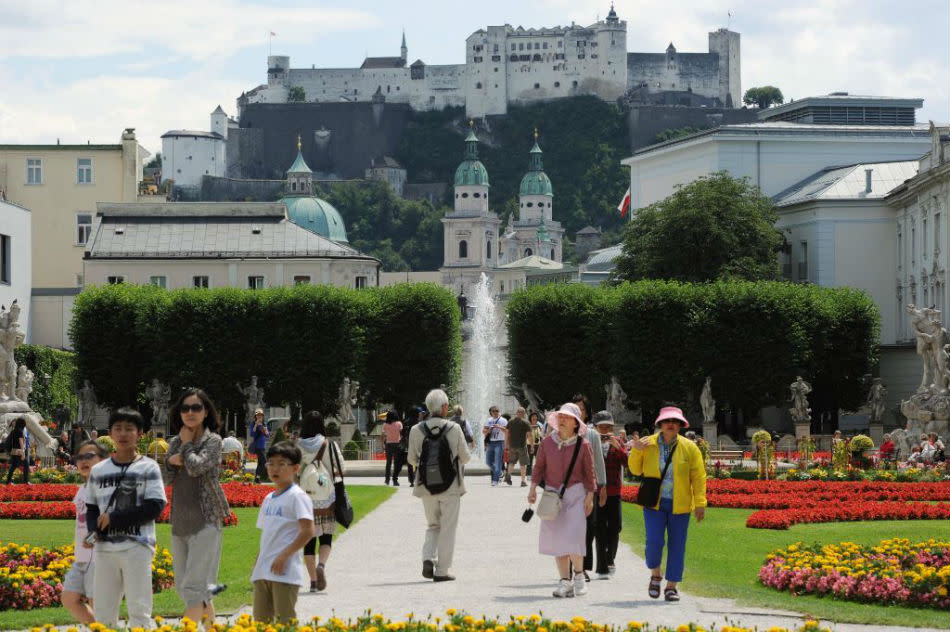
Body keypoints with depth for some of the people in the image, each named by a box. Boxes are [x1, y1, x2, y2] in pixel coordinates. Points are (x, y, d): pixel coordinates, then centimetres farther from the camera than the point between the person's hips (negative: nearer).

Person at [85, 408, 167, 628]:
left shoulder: (148, 468, 1)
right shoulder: (98, 471, 12)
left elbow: (155, 507, -7)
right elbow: (91, 509, 15)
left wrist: (114, 518, -11)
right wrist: (95, 529, -7)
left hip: (137, 546, -4)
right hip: (105, 548, 4)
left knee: (139, 610, -6)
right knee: (103, 612, 4)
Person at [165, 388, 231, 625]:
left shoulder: (213, 441, -4)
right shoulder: (175, 442, 13)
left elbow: (196, 466, -19)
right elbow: (167, 477, 6)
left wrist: (187, 442, -6)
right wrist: (173, 459, -12)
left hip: (206, 521, -7)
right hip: (180, 523, 7)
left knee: (194, 586, -15)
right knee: (182, 586, 13)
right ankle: (212, 623, 29)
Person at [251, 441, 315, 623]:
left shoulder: (297, 496, -7)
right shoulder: (269, 499, 18)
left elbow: (308, 531, -15)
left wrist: (284, 555, -18)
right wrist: (257, 563, 15)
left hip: (285, 570, -8)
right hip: (263, 572, 8)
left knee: (285, 619, -8)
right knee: (261, 619, 7)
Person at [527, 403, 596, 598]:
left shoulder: (583, 445, -3)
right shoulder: (547, 443, 2)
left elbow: (589, 473, 2)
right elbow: (539, 467, 8)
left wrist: (590, 497, -1)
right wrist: (533, 488, -2)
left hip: (575, 493, -3)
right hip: (553, 494, 3)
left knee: (573, 535, -12)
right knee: (556, 538, 1)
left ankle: (579, 575, 8)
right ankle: (565, 581, 8)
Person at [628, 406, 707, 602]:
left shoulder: (689, 448, -2)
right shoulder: (648, 445, 0)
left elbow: (698, 477, -2)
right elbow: (636, 470, 8)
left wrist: (700, 503, -9)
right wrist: (636, 451, -10)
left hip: (679, 505, 0)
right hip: (654, 503, 0)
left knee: (677, 545, 3)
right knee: (654, 541, -11)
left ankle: (671, 586, 13)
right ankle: (655, 574, 17)